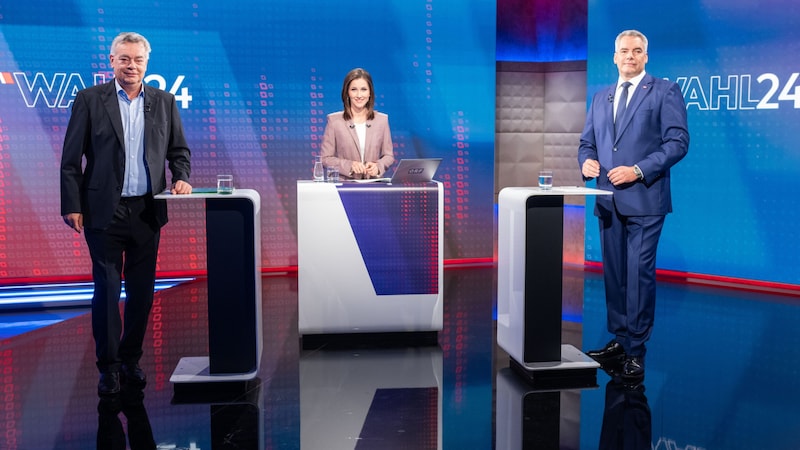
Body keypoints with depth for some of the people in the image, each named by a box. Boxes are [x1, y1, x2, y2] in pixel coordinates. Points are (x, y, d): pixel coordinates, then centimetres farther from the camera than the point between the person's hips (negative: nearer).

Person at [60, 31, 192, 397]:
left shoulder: (163, 102, 9)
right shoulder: (90, 99, 1)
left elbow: (179, 150, 15)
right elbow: (71, 158, 0)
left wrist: (181, 178, -5)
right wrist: (72, 206, -6)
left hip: (147, 211, 3)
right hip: (104, 211, -2)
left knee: (142, 291, 8)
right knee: (107, 289, 1)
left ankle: (131, 360, 23)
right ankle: (108, 366, 13)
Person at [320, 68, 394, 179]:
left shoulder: (382, 120, 9)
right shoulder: (334, 120, 3)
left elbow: (389, 155, 13)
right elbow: (325, 158, 3)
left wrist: (377, 166, -7)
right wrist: (349, 166, -11)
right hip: (344, 184, -2)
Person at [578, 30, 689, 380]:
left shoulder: (665, 92, 1)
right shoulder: (601, 98, 18)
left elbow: (678, 142, -7)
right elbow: (587, 141, 19)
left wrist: (638, 170, -17)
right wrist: (587, 161, -4)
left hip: (644, 200, -5)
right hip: (609, 200, 6)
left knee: (639, 273, -6)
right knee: (613, 272, 10)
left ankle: (636, 351, 2)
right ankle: (618, 340, 21)